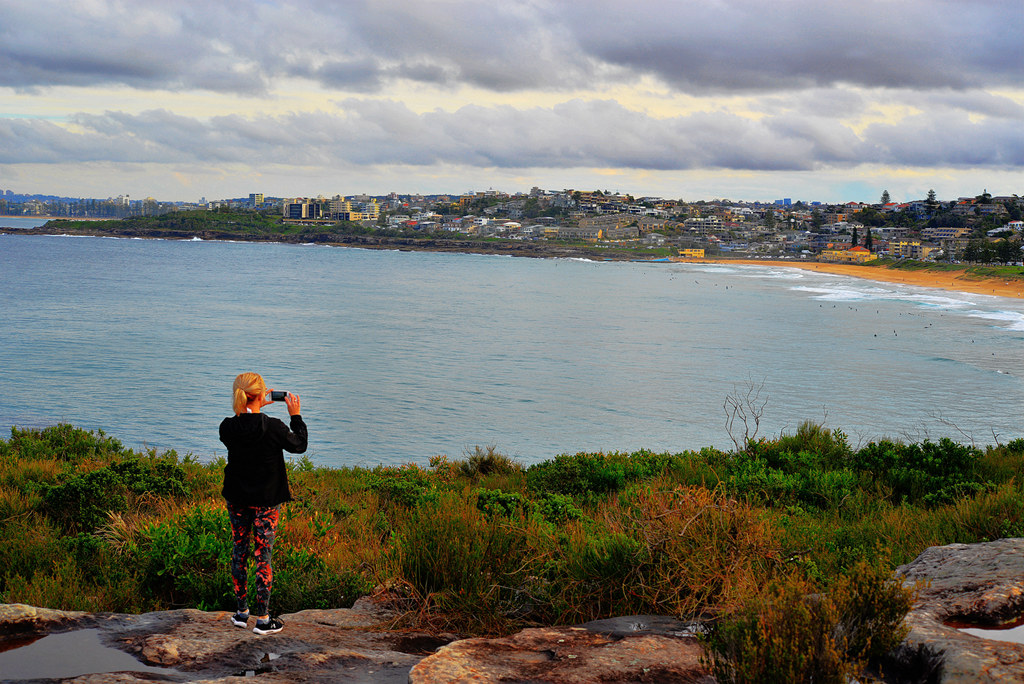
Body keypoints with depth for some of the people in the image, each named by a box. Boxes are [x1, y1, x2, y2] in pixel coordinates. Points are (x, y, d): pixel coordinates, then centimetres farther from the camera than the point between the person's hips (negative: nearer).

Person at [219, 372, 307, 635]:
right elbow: (299, 445, -3)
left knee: (239, 551, 15)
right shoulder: (272, 427, -20)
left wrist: (255, 410, 15)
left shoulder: (227, 427, -8)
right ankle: (263, 619, 6)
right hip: (266, 500, -4)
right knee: (263, 555, 2)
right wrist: (296, 416, 7)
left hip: (236, 499, 4)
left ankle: (242, 611, 24)